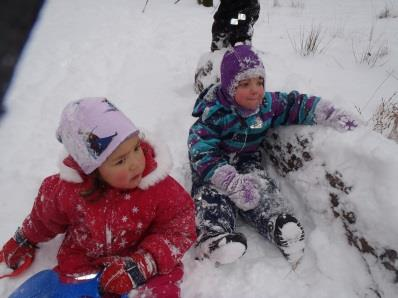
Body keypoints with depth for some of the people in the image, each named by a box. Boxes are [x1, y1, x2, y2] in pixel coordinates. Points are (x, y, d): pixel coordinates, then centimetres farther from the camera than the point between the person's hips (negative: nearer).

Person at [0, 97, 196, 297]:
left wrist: (143, 264, -28)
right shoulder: (68, 189, -13)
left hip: (146, 274, -2)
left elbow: (179, 229, -14)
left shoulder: (160, 187, -21)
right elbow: (45, 216, 9)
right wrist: (24, 241, 29)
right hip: (81, 267, 3)